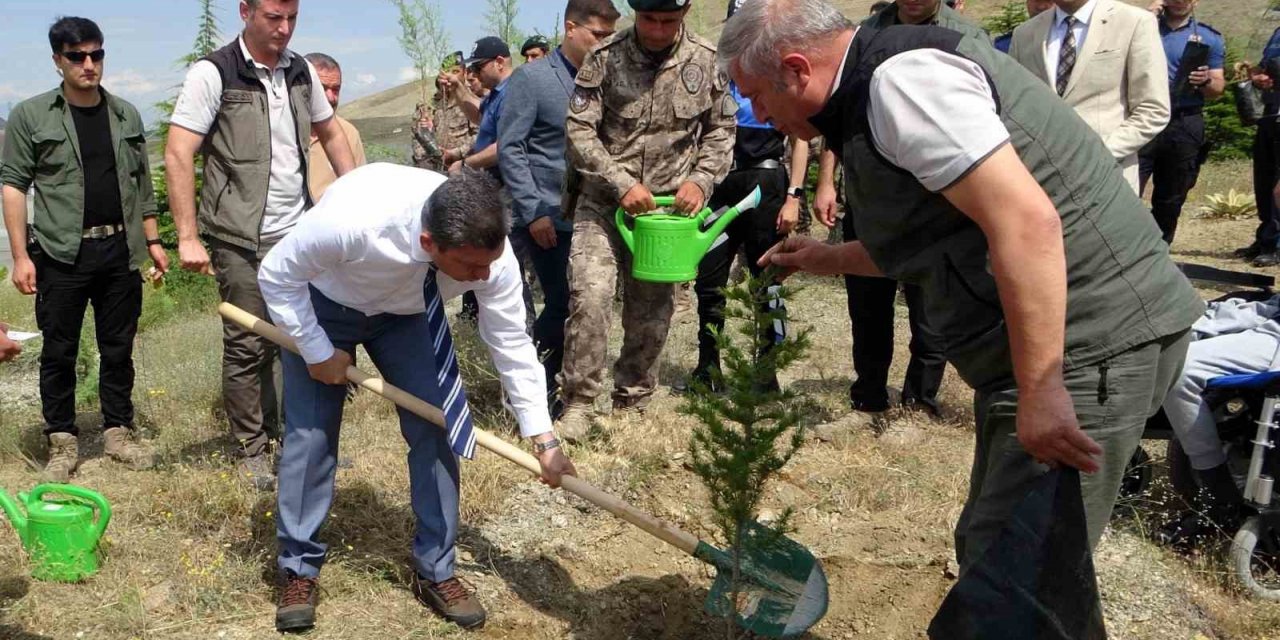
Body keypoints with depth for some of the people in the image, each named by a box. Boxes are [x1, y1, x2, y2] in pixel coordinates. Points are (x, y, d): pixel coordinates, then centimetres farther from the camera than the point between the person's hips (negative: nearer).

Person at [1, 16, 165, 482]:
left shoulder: (127, 116, 11)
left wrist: (152, 240, 11)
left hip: (120, 251, 3)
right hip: (61, 254, -3)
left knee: (118, 348, 10)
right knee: (59, 352, 4)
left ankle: (118, 432, 21)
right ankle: (62, 442, 14)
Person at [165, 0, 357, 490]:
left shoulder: (301, 72, 7)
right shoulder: (213, 73, -10)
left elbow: (330, 134, 21)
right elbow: (177, 155, -13)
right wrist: (188, 238, -17)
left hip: (300, 233, 5)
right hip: (241, 242, -5)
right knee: (248, 347, 3)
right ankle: (252, 450, 17)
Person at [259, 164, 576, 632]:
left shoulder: (489, 249, -33)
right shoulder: (351, 220, -45)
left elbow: (512, 343, -19)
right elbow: (276, 276, -25)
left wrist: (544, 441, -17)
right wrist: (319, 353, -19)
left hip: (407, 312, 3)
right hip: (322, 305, -2)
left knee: (434, 428, -5)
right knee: (310, 435, -5)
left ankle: (435, 572, 9)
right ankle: (298, 569, 15)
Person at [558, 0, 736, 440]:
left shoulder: (706, 60, -3)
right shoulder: (606, 58, -8)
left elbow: (721, 130, 7)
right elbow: (579, 130, -8)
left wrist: (701, 180, -9)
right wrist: (622, 183, -18)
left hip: (665, 206, 2)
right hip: (603, 201, -2)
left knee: (651, 311, 9)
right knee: (589, 295, -16)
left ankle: (631, 404, 26)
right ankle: (578, 403, -3)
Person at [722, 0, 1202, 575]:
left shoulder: (900, 77, -16)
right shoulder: (869, 101, 16)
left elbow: (1025, 221, -26)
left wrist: (1038, 390, -25)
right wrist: (828, 259, 31)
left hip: (1088, 344, -11)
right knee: (989, 551, 18)